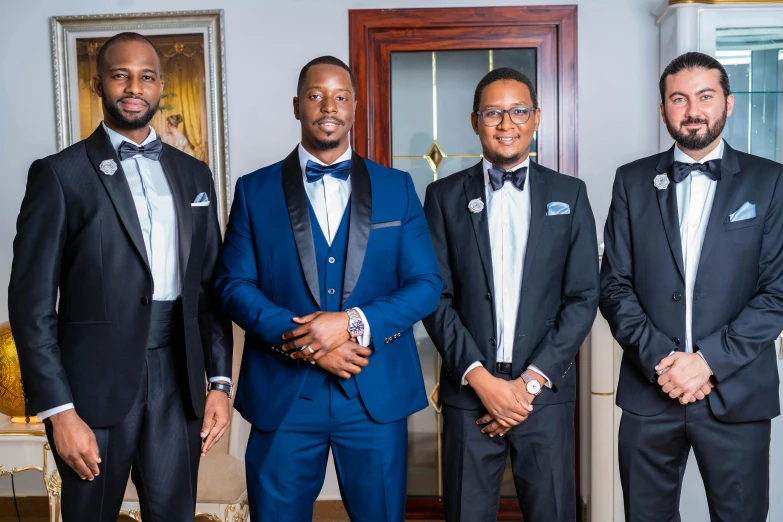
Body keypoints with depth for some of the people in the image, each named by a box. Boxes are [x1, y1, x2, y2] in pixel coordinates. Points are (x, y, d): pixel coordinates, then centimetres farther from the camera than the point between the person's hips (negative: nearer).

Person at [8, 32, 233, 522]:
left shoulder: (194, 174, 9)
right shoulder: (60, 174, -3)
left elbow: (210, 287, 11)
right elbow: (32, 302, -6)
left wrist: (220, 381, 5)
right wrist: (58, 411, -11)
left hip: (178, 381, 3)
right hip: (96, 384, -3)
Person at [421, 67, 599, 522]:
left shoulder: (569, 194, 5)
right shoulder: (445, 195, 4)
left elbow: (584, 297, 0)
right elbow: (436, 296, -1)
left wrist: (532, 381, -7)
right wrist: (480, 378, -10)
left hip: (545, 394, 1)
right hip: (469, 392, 0)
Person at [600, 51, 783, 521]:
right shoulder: (633, 181, 6)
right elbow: (615, 285, 1)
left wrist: (709, 360, -13)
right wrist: (660, 359, -10)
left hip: (737, 393, -1)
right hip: (649, 391, 1)